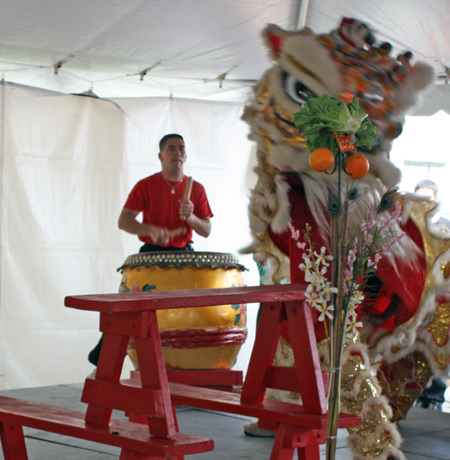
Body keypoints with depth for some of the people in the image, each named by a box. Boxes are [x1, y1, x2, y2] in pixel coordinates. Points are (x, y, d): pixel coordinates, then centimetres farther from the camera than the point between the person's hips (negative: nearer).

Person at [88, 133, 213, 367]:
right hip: (152, 253, -2)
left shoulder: (196, 189, 7)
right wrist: (150, 230, -28)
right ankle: (103, 352, -1)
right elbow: (124, 221, -10)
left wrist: (191, 217, -17)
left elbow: (206, 231, 4)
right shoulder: (145, 186, -1)